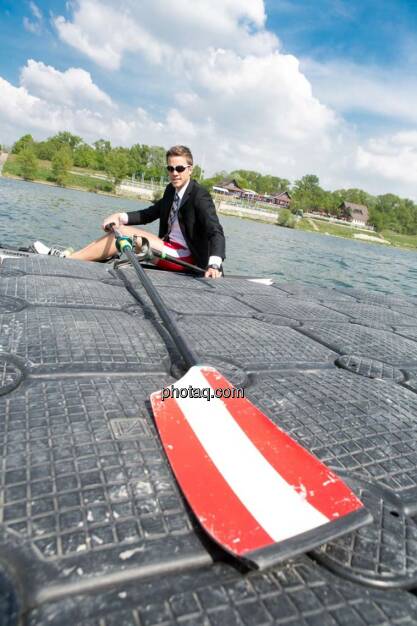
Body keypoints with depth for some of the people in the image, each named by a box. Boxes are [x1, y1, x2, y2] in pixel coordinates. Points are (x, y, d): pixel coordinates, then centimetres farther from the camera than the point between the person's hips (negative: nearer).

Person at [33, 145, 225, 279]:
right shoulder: (171, 190, 10)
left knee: (123, 232, -17)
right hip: (170, 246, 8)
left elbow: (216, 232, -25)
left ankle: (66, 259, -10)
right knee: (120, 228, -2)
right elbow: (149, 214, 13)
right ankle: (71, 256, -7)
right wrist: (121, 216, -7)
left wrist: (214, 265, -43)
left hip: (184, 256, -8)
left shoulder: (200, 196, -14)